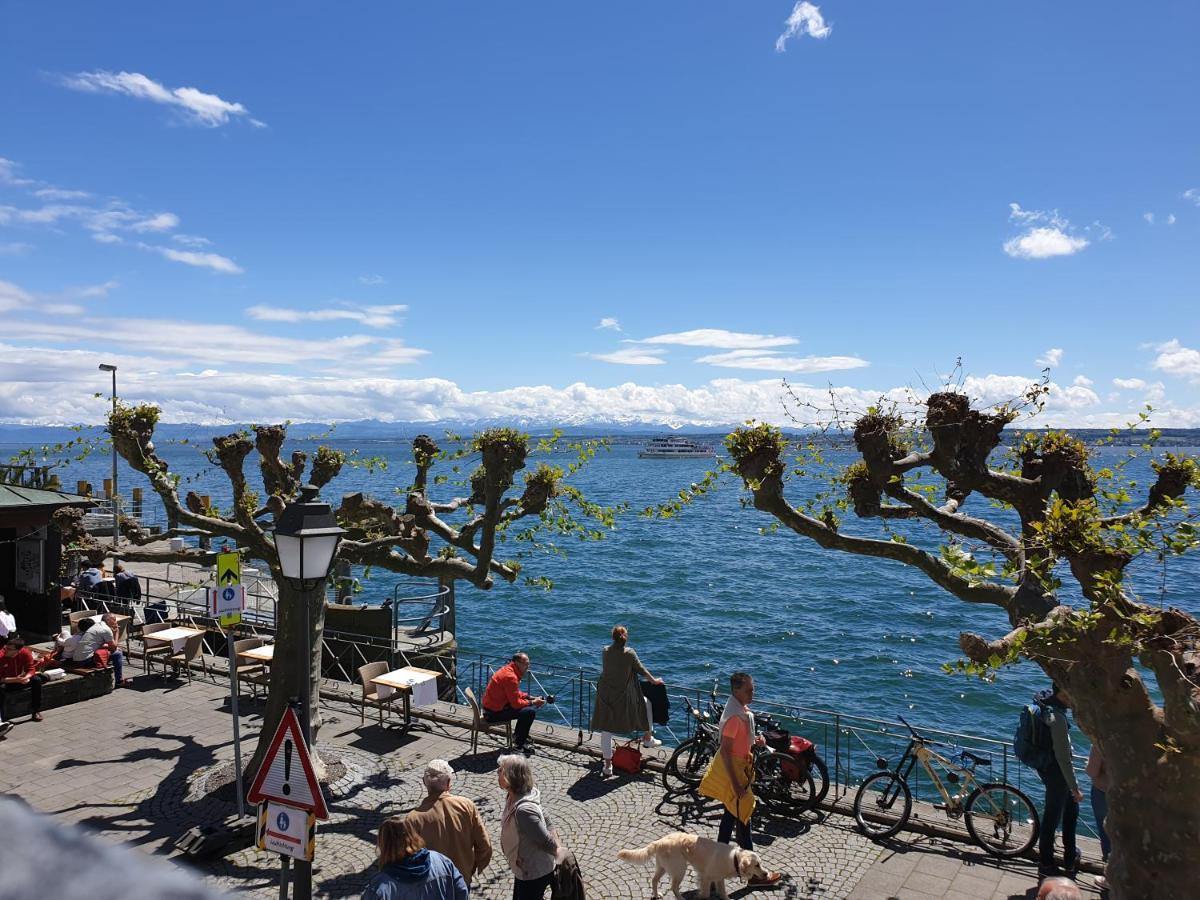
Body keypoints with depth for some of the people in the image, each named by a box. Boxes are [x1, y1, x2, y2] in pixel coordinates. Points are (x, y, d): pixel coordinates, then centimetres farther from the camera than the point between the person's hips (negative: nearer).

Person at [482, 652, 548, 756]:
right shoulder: (510, 676, -24)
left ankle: (519, 736, 25)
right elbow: (516, 703, -23)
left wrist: (531, 698, 4)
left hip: (494, 705, 11)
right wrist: (532, 702, -10)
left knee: (528, 706, 15)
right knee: (530, 712, -17)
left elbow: (516, 694, 17)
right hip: (494, 712, -11)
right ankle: (520, 744, 0)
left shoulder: (507, 670, 7)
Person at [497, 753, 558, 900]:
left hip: (534, 873, -8)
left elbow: (546, 842, -28)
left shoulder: (524, 810, -37)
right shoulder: (514, 797, -7)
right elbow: (545, 819, 4)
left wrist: (559, 856, -11)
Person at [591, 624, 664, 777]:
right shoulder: (629, 653, -13)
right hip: (625, 696, -3)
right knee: (646, 703, 26)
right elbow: (641, 670, -3)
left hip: (605, 695, 3)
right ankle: (648, 738, 37)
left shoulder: (605, 651, -3)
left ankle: (608, 765, 13)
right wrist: (654, 680, 15)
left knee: (606, 729, 10)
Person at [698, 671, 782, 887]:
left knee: (730, 814, 22)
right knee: (742, 820, 1)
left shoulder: (743, 710, 2)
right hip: (732, 770, -10)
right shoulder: (734, 716, -27)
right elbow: (725, 750, -26)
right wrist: (735, 784, -25)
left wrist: (755, 739, 0)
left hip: (739, 766, 10)